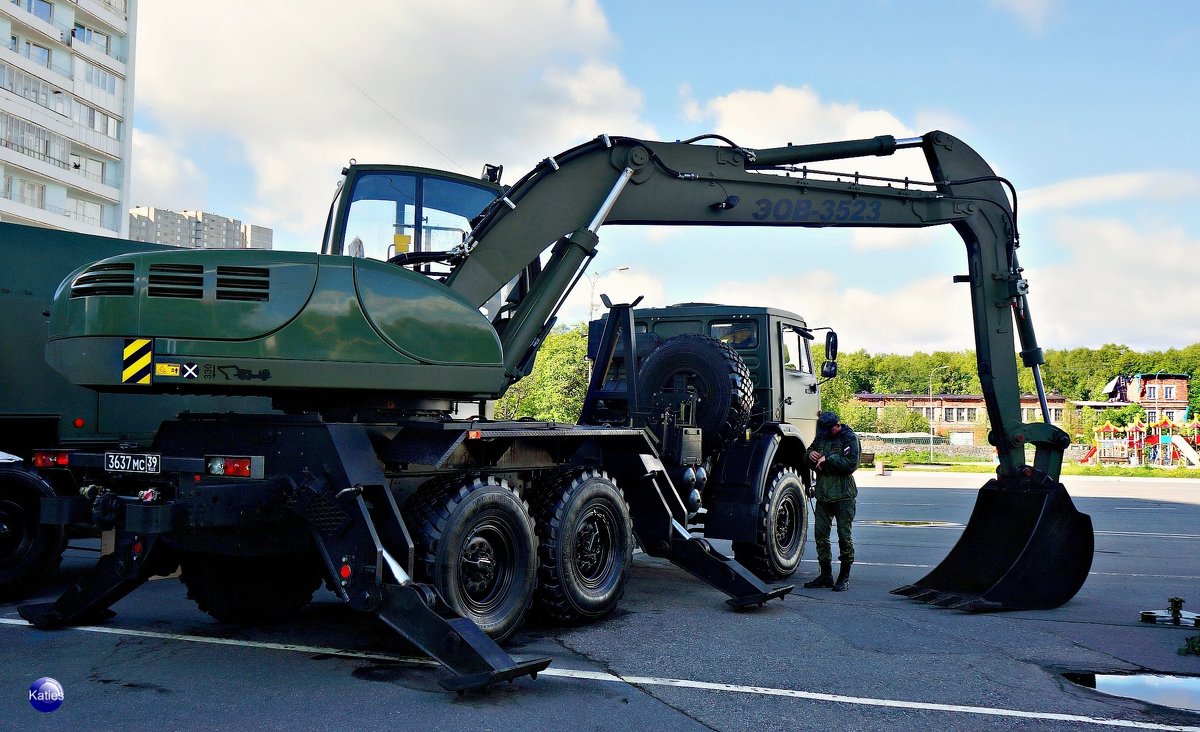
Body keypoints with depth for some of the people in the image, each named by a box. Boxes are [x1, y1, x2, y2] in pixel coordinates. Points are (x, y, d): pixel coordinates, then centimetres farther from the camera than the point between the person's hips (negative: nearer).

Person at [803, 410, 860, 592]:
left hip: (843, 496, -6)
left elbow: (851, 463, -18)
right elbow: (808, 460, 22)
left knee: (844, 536, -2)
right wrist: (810, 455, -1)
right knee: (820, 534, 7)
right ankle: (826, 575, 17)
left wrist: (827, 459, -16)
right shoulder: (821, 436, 14)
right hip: (823, 494, 7)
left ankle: (844, 577, 7)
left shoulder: (850, 438, -6)